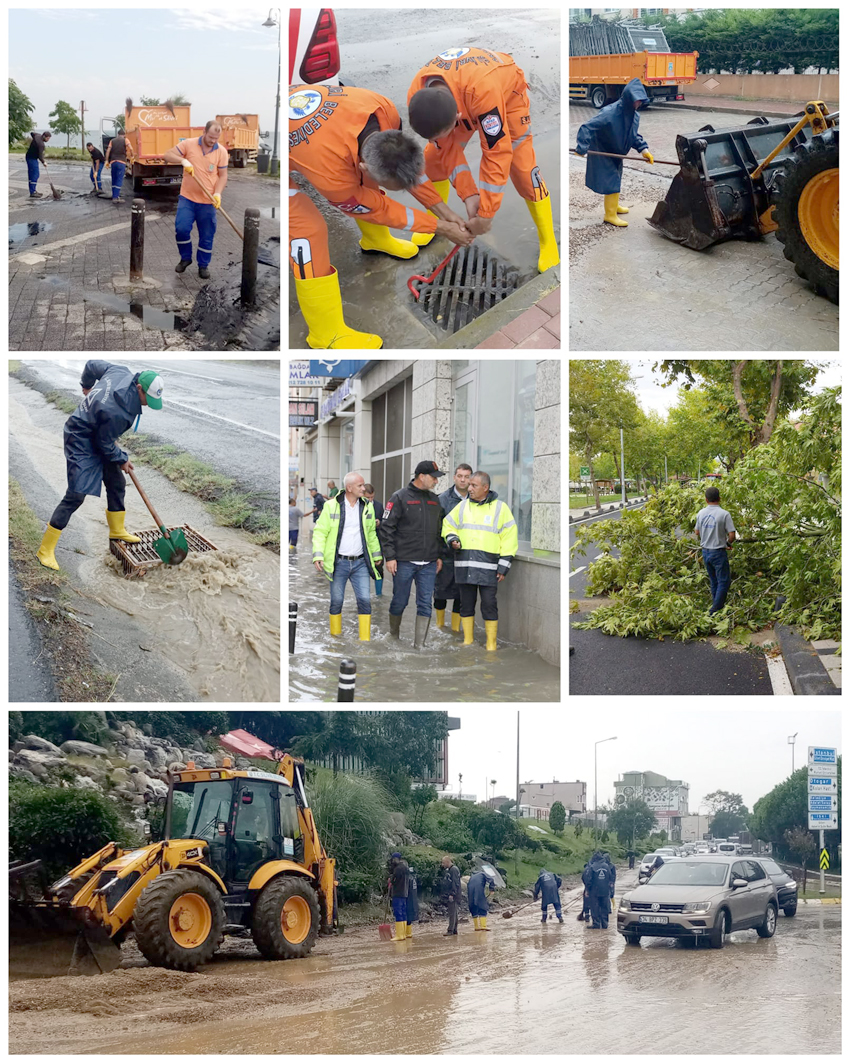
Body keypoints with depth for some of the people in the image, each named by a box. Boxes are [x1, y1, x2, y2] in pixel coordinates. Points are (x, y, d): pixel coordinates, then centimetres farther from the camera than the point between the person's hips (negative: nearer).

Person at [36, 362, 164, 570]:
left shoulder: (123, 372, -13)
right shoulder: (115, 411, -36)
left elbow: (92, 364, 5)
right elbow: (105, 444, -21)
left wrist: (87, 385, 25)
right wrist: (122, 460, -3)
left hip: (97, 437, 10)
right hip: (81, 442, -10)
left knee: (117, 483, 18)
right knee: (76, 496, -13)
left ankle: (117, 529, 40)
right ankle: (45, 549, -9)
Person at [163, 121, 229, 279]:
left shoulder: (221, 152, -3)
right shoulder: (189, 144, -5)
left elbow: (222, 175, 2)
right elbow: (168, 155, -4)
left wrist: (217, 193, -14)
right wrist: (183, 160, -23)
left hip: (208, 201, 0)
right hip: (187, 198, 0)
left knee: (207, 235, 5)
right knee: (181, 228, -10)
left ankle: (203, 265, 21)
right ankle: (185, 258, 14)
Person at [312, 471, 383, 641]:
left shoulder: (367, 507, 8)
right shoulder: (331, 506, -4)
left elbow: (371, 533, 19)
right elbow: (320, 532, -3)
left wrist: (376, 556, 23)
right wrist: (318, 556, -13)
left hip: (360, 563, 2)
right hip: (339, 563, -2)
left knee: (364, 600, -5)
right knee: (336, 601, 5)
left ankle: (365, 639, 1)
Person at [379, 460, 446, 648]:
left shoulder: (434, 500, 13)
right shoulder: (400, 497, -4)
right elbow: (387, 528, -7)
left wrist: (439, 556, 14)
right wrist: (390, 556, -12)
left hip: (428, 563, 4)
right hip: (404, 562, -4)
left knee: (425, 603, -2)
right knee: (400, 601, 7)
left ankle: (419, 643, 1)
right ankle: (393, 635, 27)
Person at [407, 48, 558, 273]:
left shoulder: (483, 90, -50)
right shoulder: (417, 96, -34)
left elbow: (497, 152, -42)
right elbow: (447, 148, -22)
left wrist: (486, 214, -37)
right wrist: (468, 194, -30)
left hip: (506, 90, -4)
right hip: (458, 94, 4)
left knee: (522, 167, -12)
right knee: (433, 157, -4)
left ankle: (548, 243, 2)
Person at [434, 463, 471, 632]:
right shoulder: (444, 499, -3)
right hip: (446, 554, -2)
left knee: (462, 593, 5)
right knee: (441, 590, 5)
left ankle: (456, 628, 15)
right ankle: (440, 624, 24)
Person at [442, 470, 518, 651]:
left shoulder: (500, 508, 2)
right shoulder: (463, 506, 11)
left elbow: (509, 539, 2)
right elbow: (448, 526, 21)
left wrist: (504, 566, -4)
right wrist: (452, 539, -2)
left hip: (488, 566, -3)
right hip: (464, 565, 3)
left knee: (489, 604, -3)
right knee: (466, 603, 8)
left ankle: (491, 644, 5)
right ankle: (467, 641, 18)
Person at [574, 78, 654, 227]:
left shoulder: (634, 115, -7)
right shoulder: (610, 113, -33)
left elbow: (634, 136, 7)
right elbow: (587, 127, -33)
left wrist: (643, 149, -9)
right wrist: (582, 147, -40)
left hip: (616, 153, 8)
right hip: (602, 152, -8)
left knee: (615, 180, 24)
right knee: (611, 181, -4)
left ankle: (613, 205, 45)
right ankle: (610, 214, 8)